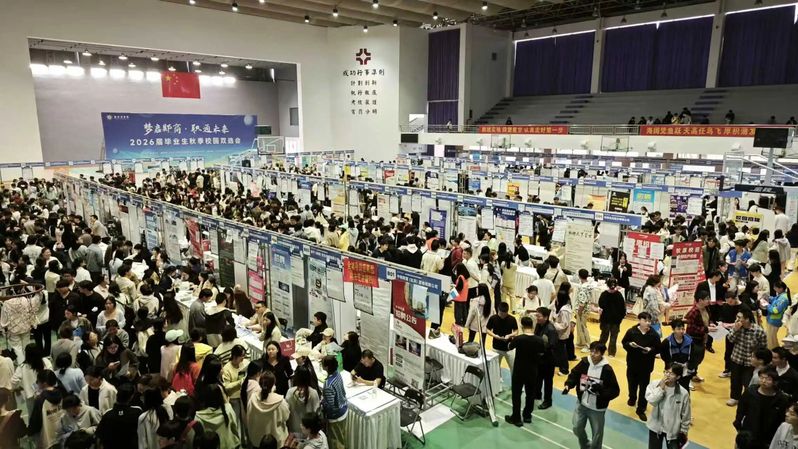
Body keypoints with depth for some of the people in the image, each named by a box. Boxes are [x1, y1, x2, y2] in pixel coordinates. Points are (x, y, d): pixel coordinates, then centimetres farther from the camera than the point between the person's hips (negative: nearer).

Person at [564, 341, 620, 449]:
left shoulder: (607, 369, -18)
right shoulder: (584, 362, -9)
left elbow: (615, 391, -14)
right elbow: (574, 374, 4)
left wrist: (601, 390, -30)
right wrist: (568, 385, -14)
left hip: (597, 408, -3)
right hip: (582, 404, 4)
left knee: (597, 434, 11)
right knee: (577, 428, 14)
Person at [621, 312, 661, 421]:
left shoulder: (654, 334, -11)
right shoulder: (631, 331, -10)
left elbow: (658, 349, -4)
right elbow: (624, 343, 0)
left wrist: (651, 350, -24)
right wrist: (629, 344, -21)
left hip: (646, 365, -1)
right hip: (632, 363, 1)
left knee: (644, 387, 3)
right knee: (632, 383, 19)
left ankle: (641, 409, 16)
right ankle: (632, 398, 48)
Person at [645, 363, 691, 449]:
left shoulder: (683, 393, -16)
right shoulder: (654, 384, -14)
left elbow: (686, 415, -4)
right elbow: (651, 400, -27)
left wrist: (684, 431, 3)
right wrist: (661, 388, -29)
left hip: (673, 430, -1)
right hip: (656, 426, 1)